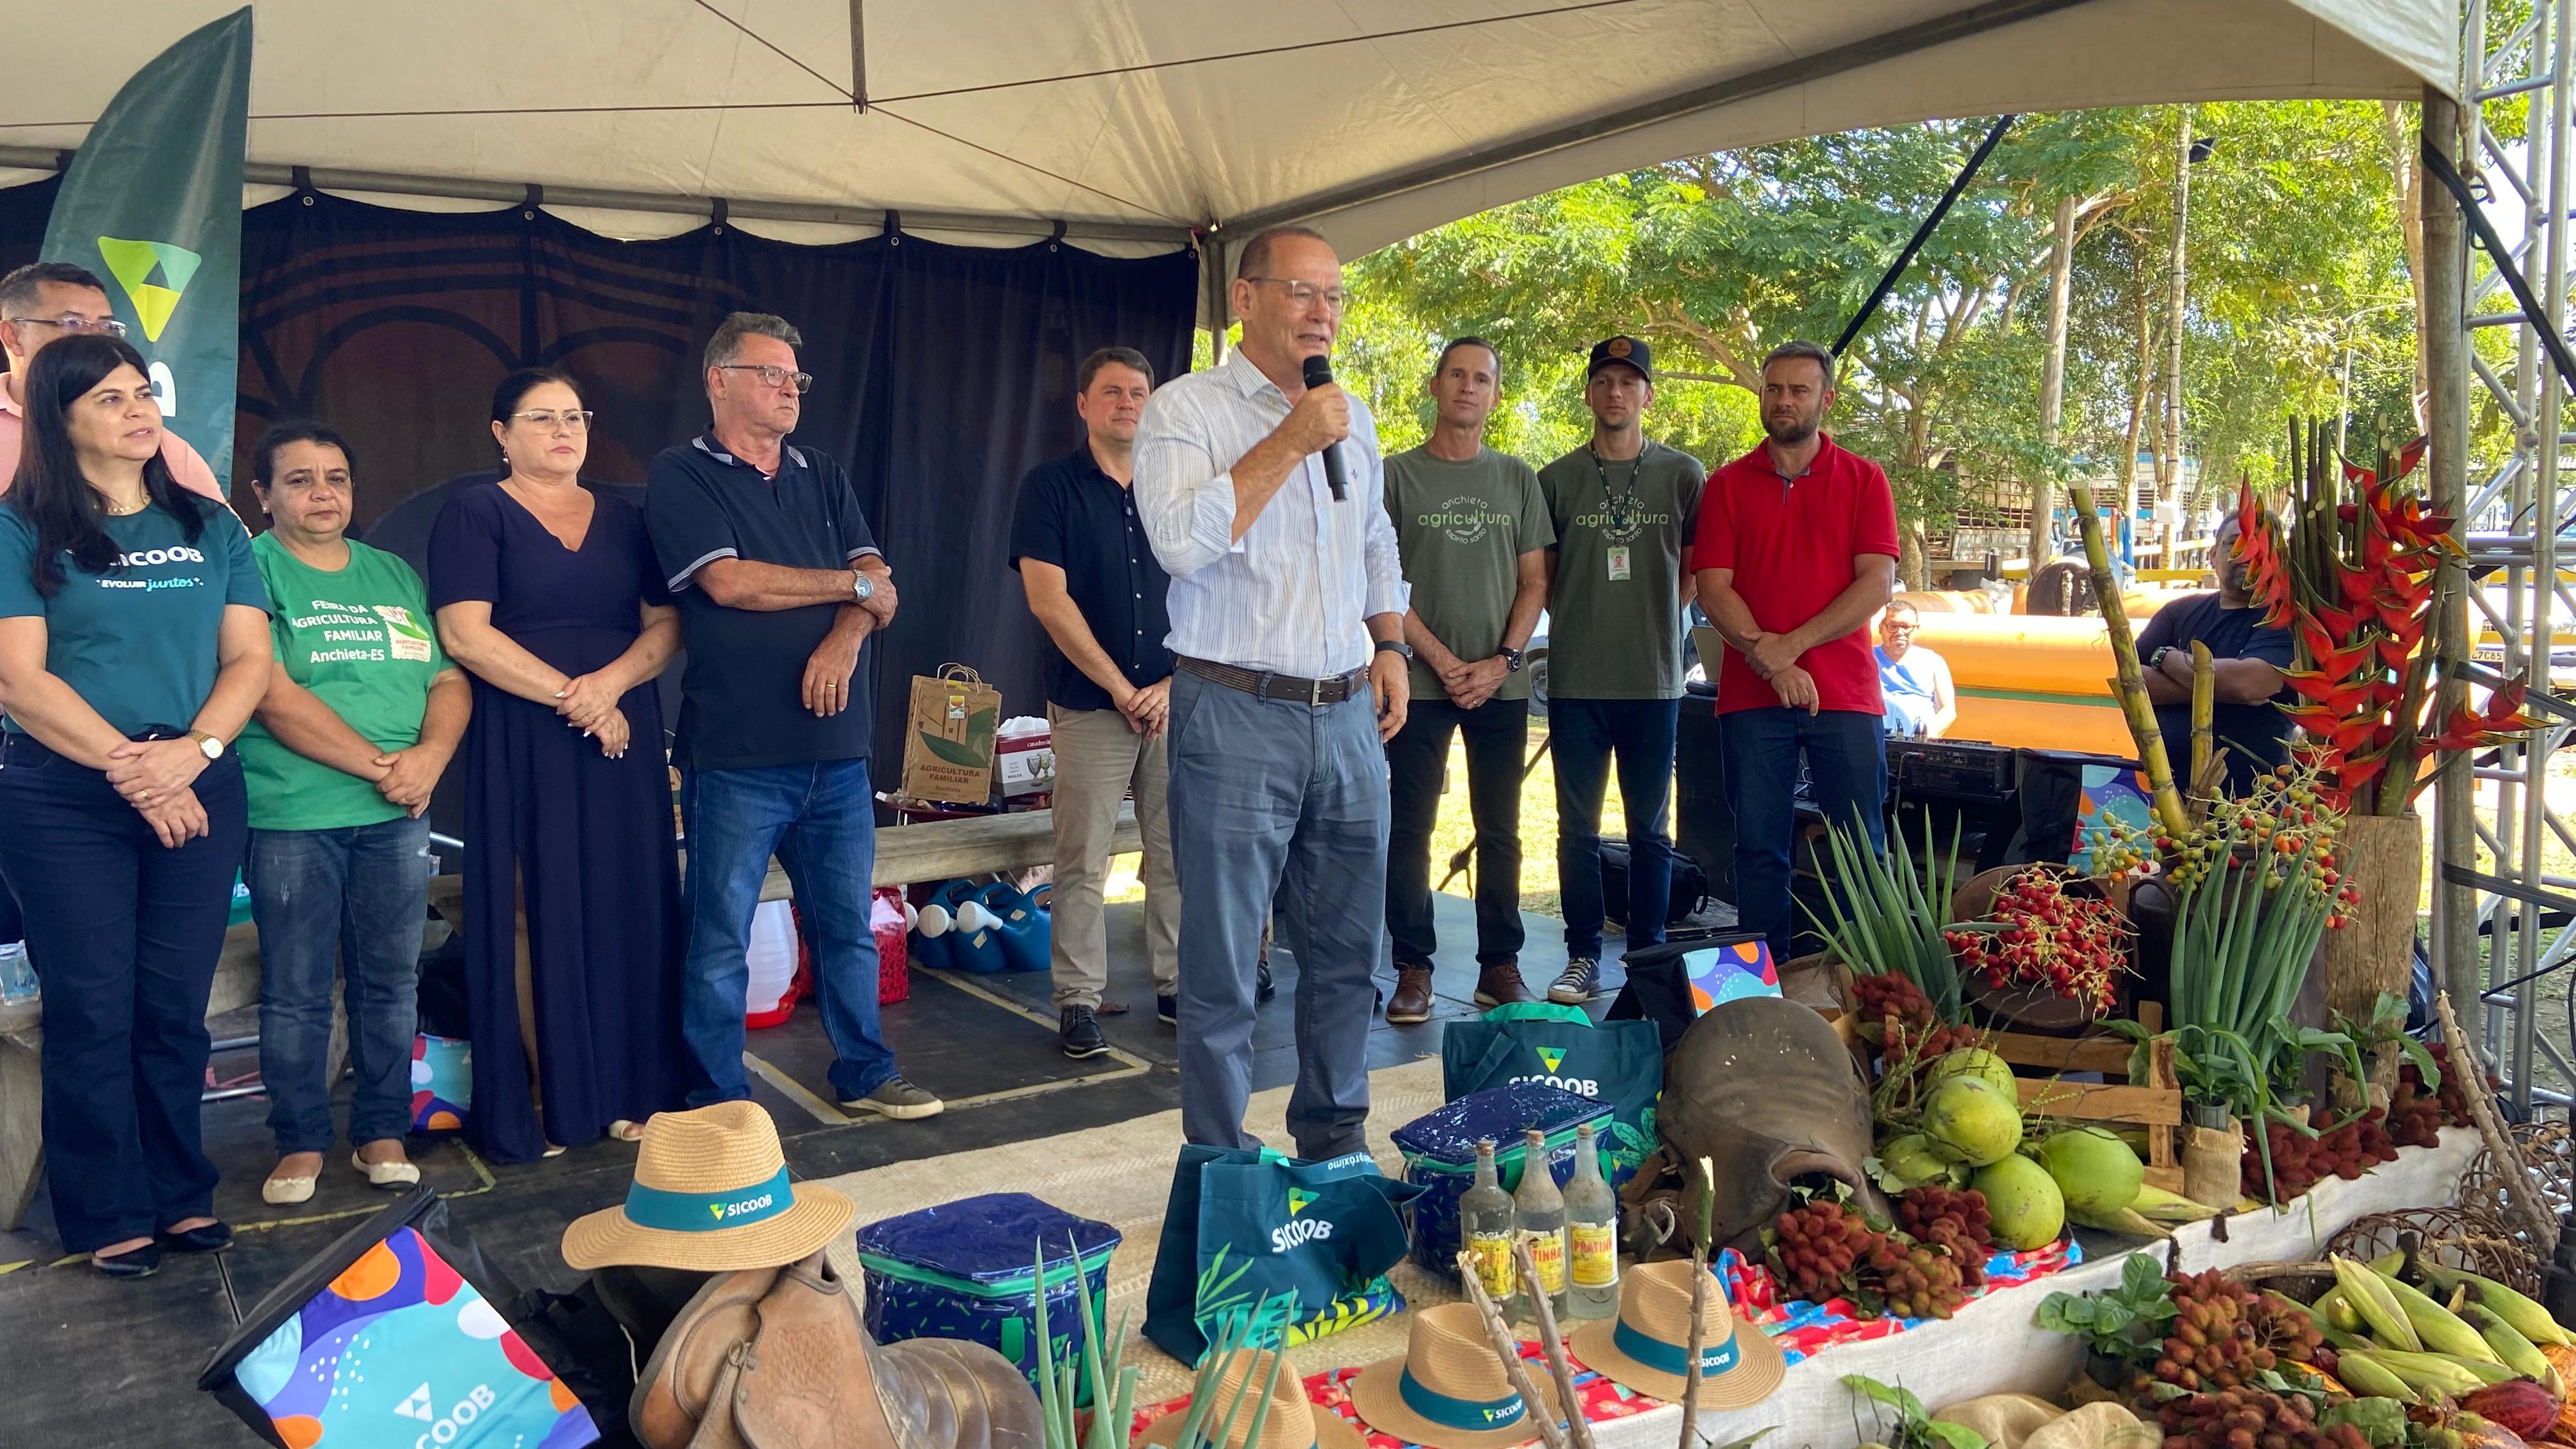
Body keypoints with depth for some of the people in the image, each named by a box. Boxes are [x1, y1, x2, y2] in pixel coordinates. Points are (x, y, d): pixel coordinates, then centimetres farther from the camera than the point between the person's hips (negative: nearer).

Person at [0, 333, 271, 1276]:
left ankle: (179, 1195, 18)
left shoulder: (210, 528, 11)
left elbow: (248, 658, 5)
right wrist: (128, 768, -15)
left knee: (176, 1007, 7)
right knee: (93, 1009, 2)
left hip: (199, 796, 3)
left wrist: (193, 751, -12)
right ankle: (109, 1215, 12)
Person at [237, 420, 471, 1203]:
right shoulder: (250, 571, -2)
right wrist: (378, 764, -13)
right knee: (296, 991, 3)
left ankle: (383, 1133, 20)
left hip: (396, 816, 5)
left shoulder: (395, 575, 15)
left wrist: (430, 756, -10)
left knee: (391, 983, 9)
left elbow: (450, 679, 9)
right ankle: (300, 1143, 15)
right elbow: (275, 698, -12)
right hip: (291, 817, -4)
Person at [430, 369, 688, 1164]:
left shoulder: (623, 519, 14)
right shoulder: (475, 515, 2)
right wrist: (568, 696, -15)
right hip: (523, 746, -4)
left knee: (627, 909, 3)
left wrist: (610, 682, -12)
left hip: (623, 741, 4)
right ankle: (539, 1102, 6)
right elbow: (464, 633, -9)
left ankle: (626, 1093, 11)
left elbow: (665, 625, 7)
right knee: (533, 913, -2)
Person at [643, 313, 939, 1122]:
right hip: (736, 756, -5)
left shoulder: (822, 477, 16)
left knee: (849, 927, 12)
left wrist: (846, 637, -16)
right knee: (720, 939, 3)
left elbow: (879, 585, 7)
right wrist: (853, 586, -4)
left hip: (837, 746, 5)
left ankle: (865, 1075, 26)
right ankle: (717, 1106, 15)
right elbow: (729, 581, -14)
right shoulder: (682, 476, -1)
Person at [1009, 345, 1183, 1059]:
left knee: (1179, 855, 6)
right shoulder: (1051, 486, 1)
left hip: (1176, 702, 3)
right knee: (1082, 864, -2)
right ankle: (1078, 1000, 7)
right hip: (1090, 705, -3)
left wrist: (1175, 684, -6)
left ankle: (1177, 986, 17)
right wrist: (1120, 687, -9)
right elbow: (1049, 599, -7)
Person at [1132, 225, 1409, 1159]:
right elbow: (1181, 542, -20)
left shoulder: (1352, 418, 16)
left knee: (1348, 951, 13)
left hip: (1348, 715, 6)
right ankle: (1219, 1165, 14)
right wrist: (1289, 442, -17)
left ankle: (1336, 1141, 28)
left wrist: (1389, 644, 14)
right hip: (1236, 717, -6)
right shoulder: (1186, 409, -4)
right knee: (1223, 960, 1)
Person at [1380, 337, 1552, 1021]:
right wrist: (1443, 662, -9)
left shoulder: (1517, 479, 10)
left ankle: (1500, 966, 14)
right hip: (1421, 682, -2)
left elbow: (1534, 583, 8)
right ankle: (1413, 969, 5)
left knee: (1500, 831, 6)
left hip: (1501, 684, 2)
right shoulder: (1398, 475, 3)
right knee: (1409, 828, -2)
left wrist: (1501, 662, -6)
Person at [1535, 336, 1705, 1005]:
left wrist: (1661, 616, 4)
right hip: (1575, 680, 1)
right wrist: (1574, 616, 3)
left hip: (1654, 679, 0)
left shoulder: (1683, 474, 4)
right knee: (1577, 828, 5)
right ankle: (1582, 958, 13)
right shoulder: (1557, 479, 5)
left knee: (1650, 830, 7)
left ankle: (1648, 957, 17)